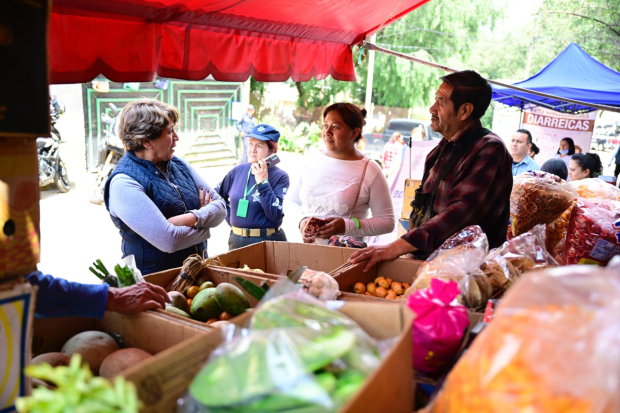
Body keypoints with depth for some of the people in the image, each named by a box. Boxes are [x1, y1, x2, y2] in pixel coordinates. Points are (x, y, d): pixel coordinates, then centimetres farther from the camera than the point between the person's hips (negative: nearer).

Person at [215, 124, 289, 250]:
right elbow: (217, 194, 19)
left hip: (267, 241, -4)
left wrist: (262, 182, -21)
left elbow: (276, 215, -21)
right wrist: (230, 218, 11)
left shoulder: (280, 176, -9)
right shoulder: (238, 170, 4)